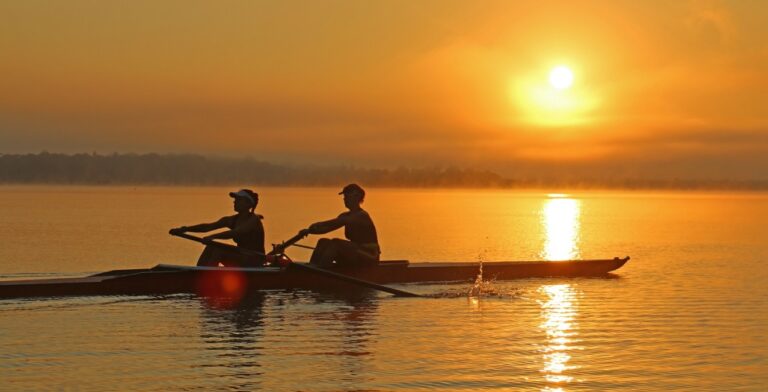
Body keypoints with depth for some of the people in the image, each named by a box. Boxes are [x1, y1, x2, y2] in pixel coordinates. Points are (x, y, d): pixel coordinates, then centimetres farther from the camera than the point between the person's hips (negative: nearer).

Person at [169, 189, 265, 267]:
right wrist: (185, 229, -13)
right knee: (211, 247, -10)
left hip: (255, 262, -8)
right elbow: (208, 226, -1)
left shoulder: (254, 220, -13)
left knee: (217, 249, -24)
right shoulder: (232, 220, 9)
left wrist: (213, 236, -43)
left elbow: (235, 233, -31)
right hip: (240, 258, 8)